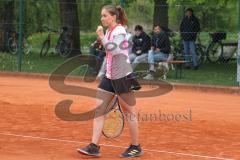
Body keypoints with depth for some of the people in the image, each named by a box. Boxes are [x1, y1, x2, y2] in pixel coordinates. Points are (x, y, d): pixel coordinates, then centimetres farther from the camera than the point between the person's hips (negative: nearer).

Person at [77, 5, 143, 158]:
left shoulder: (120, 31, -12)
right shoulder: (109, 32, 13)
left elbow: (115, 51, -25)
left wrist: (102, 37, -23)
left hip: (122, 77, -9)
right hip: (110, 77, 9)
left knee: (129, 112, 2)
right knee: (99, 109, 0)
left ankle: (136, 147, 12)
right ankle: (94, 147, -1)